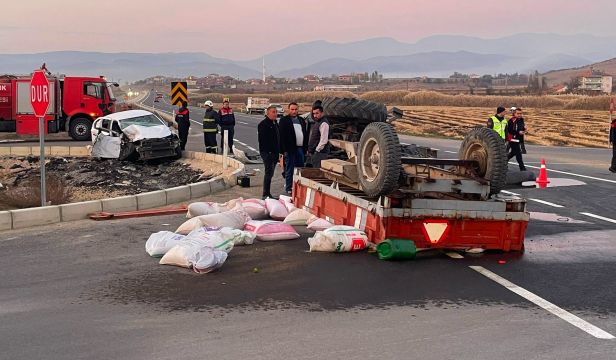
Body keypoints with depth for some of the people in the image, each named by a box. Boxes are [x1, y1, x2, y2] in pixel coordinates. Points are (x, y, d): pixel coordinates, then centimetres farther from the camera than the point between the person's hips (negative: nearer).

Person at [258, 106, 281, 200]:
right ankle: (265, 194, -11)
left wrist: (278, 152, 19)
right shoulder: (263, 124, -10)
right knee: (269, 172, -12)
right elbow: (262, 139, -17)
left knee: (270, 173, 12)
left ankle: (267, 193, 19)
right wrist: (268, 151, -22)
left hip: (274, 153, 9)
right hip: (267, 152, -9)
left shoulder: (275, 124, 18)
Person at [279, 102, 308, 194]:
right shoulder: (284, 120, -1)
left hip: (300, 148, 6)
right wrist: (284, 150, -14)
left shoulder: (301, 120, 17)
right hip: (290, 149, -6)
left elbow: (305, 134, 20)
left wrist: (305, 147, 10)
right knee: (289, 170, -1)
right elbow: (282, 136, -7)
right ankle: (289, 189, 5)